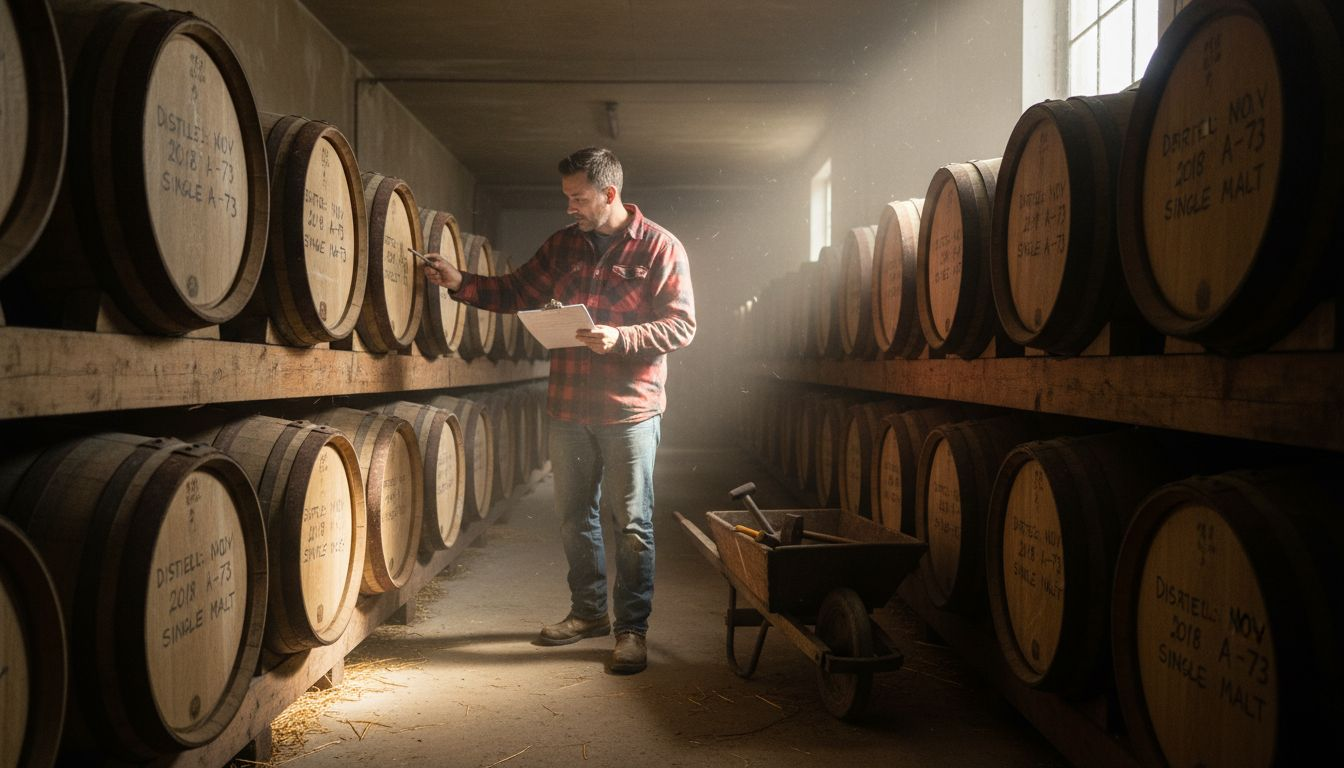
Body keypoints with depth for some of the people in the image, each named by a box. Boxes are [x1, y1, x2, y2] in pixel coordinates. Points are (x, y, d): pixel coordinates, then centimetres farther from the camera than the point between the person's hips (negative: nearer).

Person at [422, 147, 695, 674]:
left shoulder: (660, 247, -6)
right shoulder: (564, 244, 10)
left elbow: (681, 326, -10)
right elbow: (516, 292, 14)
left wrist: (619, 338, -22)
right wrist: (460, 283, 0)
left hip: (630, 408, -5)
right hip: (568, 406, 6)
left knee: (632, 523, 0)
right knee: (574, 516, 15)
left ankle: (633, 630, 11)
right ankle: (588, 612, 31)